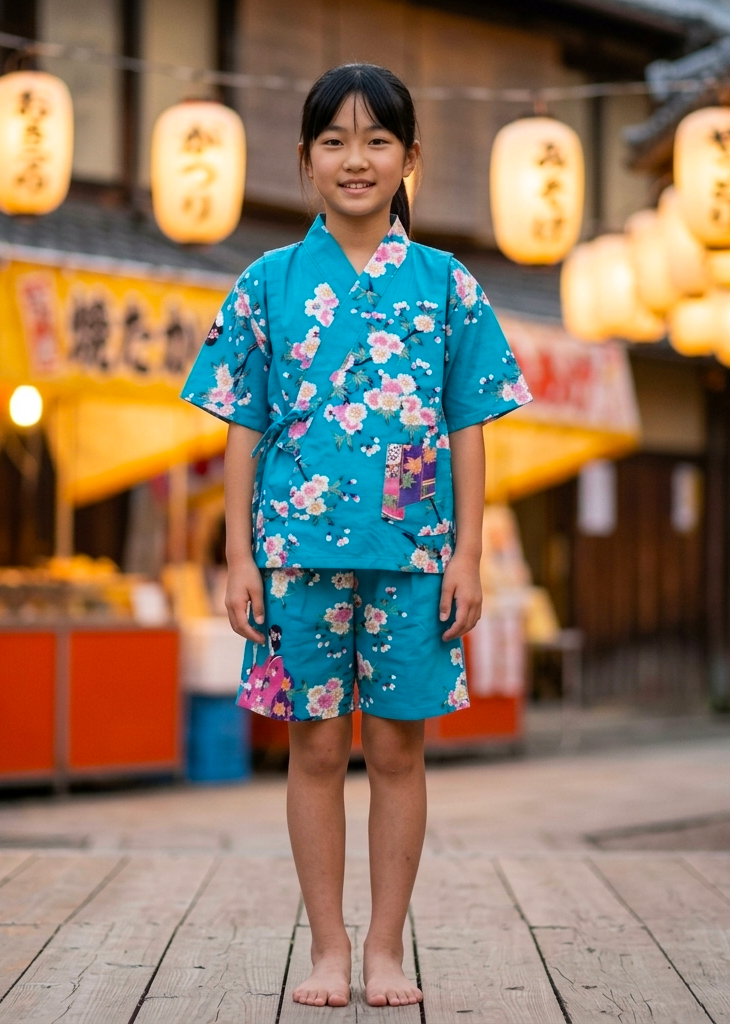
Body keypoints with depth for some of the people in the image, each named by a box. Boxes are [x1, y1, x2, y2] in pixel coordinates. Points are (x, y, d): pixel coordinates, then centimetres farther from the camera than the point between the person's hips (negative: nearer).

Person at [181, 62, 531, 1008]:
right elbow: (243, 431, 4)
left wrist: (467, 556, -2)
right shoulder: (270, 283, 5)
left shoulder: (446, 284, 5)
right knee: (316, 747, 6)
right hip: (300, 545, 0)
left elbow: (468, 431, 5)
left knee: (397, 748, 6)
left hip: (413, 553, 0)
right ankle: (327, 948, 18)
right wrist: (239, 557, -1)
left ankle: (386, 948, 19)